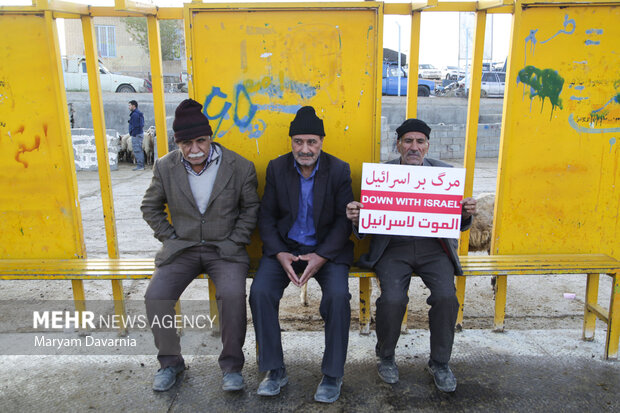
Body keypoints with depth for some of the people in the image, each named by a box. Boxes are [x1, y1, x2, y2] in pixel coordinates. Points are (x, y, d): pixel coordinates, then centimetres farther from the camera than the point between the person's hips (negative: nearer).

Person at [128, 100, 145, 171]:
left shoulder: (135, 114, -15)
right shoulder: (138, 113, 18)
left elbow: (135, 126, -20)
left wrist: (133, 134, -18)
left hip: (136, 135, -11)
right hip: (140, 134, 11)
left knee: (137, 150, -8)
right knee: (139, 150, 13)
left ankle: (140, 166, -7)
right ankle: (141, 165, 18)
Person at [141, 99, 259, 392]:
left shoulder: (239, 167, -7)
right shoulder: (165, 167, 0)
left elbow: (250, 208, 5)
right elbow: (150, 207, 13)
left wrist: (235, 241, -3)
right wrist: (169, 237, 4)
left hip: (224, 249, -2)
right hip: (181, 248, 3)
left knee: (233, 295, -29)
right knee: (155, 296, -18)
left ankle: (232, 365, -5)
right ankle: (170, 361, 9)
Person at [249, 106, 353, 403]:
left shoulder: (339, 170, -3)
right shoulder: (277, 168, 2)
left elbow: (345, 219, -5)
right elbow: (266, 216, 3)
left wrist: (321, 256, -18)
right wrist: (279, 253, -13)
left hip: (327, 248, -1)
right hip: (284, 246, 2)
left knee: (338, 295, -27)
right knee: (259, 292, -22)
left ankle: (333, 374, -5)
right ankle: (275, 370, -3)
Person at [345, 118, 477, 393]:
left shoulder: (445, 172, 8)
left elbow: (457, 224, 10)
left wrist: (466, 215, -13)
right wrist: (355, 217, -22)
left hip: (433, 246, 2)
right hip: (393, 247, -1)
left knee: (446, 296, -21)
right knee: (392, 298, -24)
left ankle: (440, 363, 7)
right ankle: (385, 357, 8)